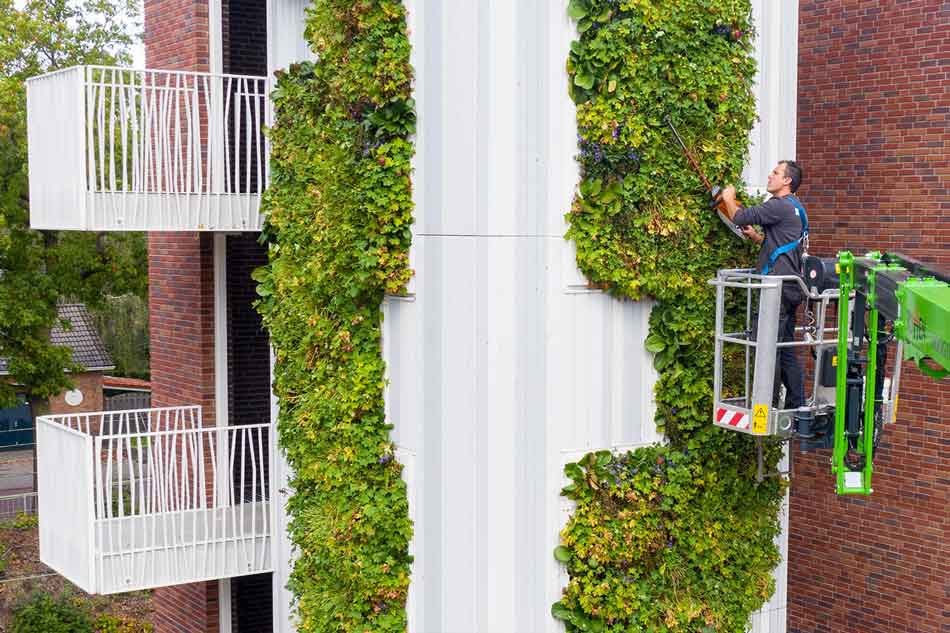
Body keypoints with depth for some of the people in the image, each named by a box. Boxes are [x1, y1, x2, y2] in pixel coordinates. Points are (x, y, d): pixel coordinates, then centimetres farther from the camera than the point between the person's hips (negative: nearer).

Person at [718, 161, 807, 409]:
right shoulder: (795, 208, 21)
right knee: (787, 349, 14)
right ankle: (796, 405, 19)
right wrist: (755, 236, 15)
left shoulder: (780, 206, -12)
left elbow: (740, 217, -14)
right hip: (791, 288, 10)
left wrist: (729, 198, 5)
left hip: (778, 288, -10)